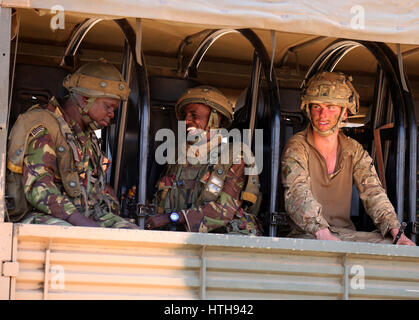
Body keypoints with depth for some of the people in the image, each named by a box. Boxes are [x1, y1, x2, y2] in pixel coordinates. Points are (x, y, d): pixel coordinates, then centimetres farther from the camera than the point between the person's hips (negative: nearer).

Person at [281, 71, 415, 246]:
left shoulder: (355, 151, 11)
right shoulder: (297, 147, -5)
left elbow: (373, 194, 1)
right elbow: (298, 195, -21)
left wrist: (396, 232, -19)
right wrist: (324, 235, -38)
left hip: (346, 233, 5)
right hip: (307, 236, -5)